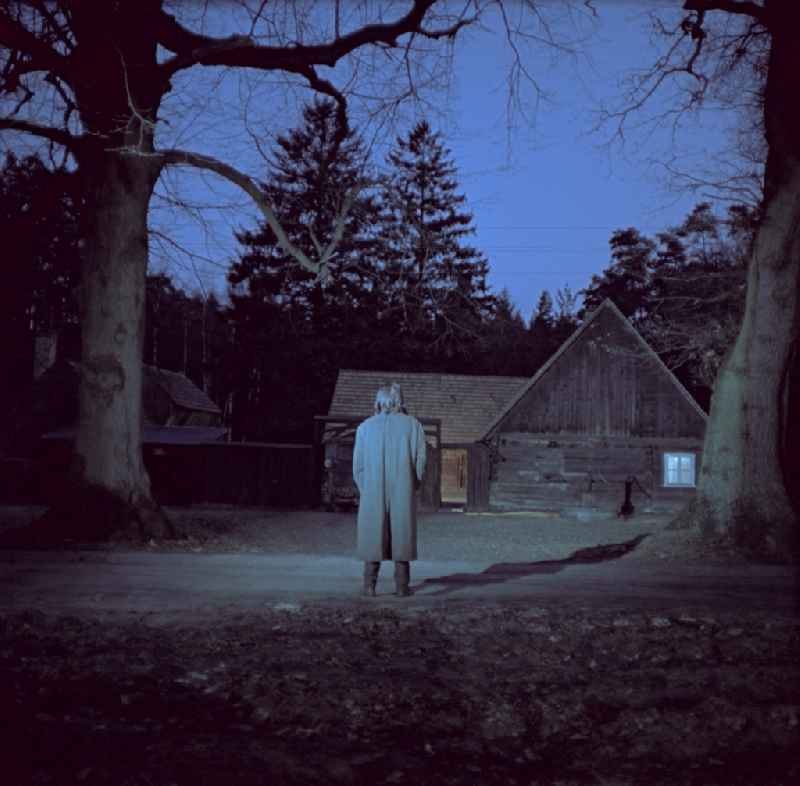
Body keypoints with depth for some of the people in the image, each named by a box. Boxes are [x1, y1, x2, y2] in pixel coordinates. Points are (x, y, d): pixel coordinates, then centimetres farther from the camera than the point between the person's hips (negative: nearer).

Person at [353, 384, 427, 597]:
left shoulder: (365, 427, 5)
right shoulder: (412, 425, 3)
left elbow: (358, 466, 3)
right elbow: (420, 461, -2)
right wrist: (412, 488, 10)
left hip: (373, 493, 1)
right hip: (403, 493, 0)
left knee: (373, 537, 10)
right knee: (402, 537, 8)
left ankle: (369, 585, 7)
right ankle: (401, 586, 5)